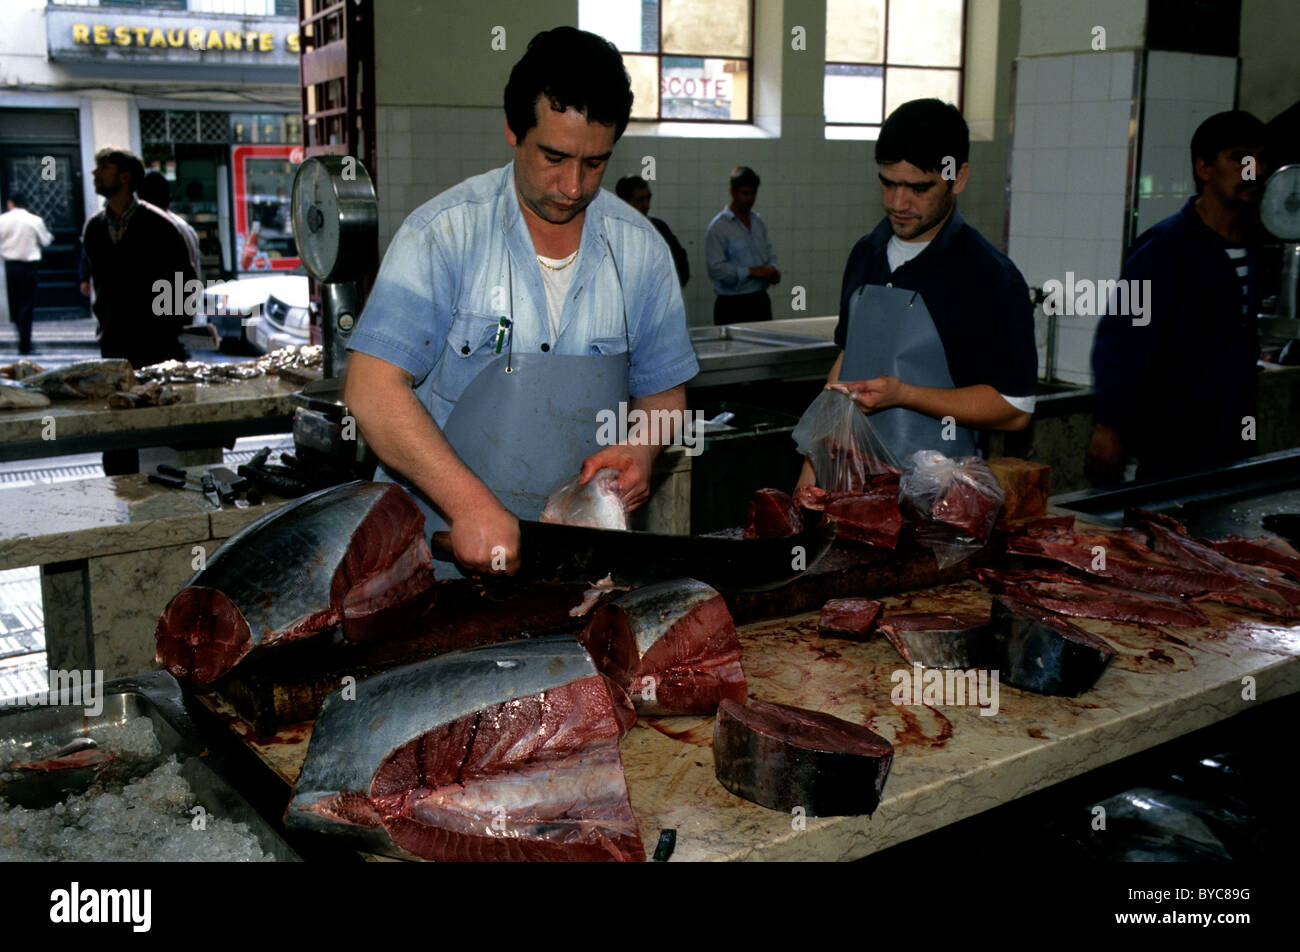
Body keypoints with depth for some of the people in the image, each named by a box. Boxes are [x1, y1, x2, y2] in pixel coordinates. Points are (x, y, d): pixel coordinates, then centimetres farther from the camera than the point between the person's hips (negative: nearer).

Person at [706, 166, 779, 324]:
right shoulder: (718, 226, -9)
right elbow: (715, 268, -17)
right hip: (732, 304, -6)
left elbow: (769, 252, 22)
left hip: (760, 300, 6)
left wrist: (772, 269, 0)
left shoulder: (758, 221, 12)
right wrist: (750, 271, -19)